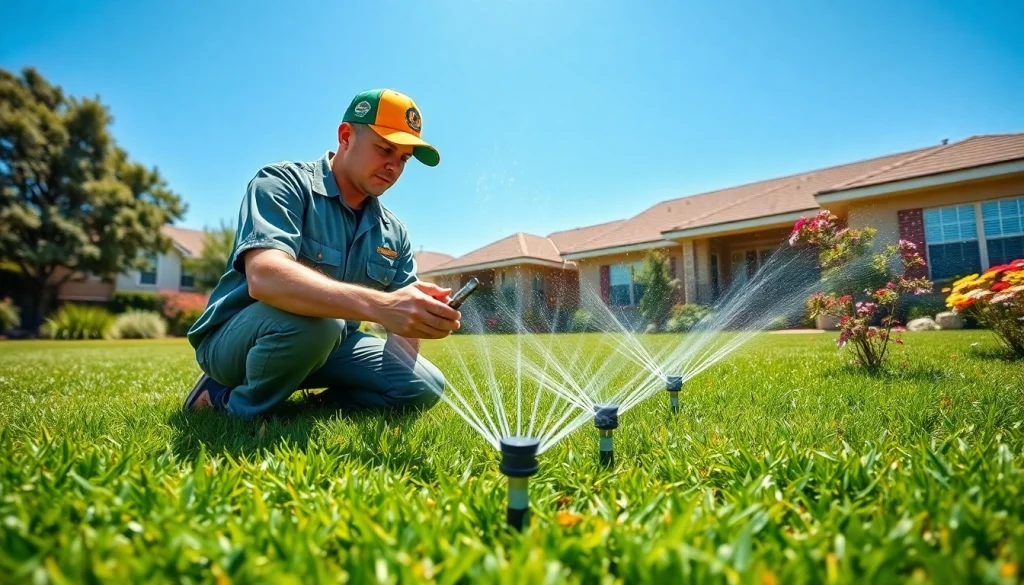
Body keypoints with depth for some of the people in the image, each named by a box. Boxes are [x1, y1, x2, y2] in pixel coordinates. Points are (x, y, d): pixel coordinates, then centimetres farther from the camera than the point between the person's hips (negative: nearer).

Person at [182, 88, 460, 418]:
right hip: (235, 339, -5)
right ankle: (240, 408, -9)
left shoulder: (394, 233, 3)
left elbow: (401, 315, 0)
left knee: (424, 386, -13)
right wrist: (379, 305, -48)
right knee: (311, 319, -37)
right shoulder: (283, 183, -15)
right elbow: (264, 277, -35)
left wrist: (422, 317, -26)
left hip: (327, 346, 5)